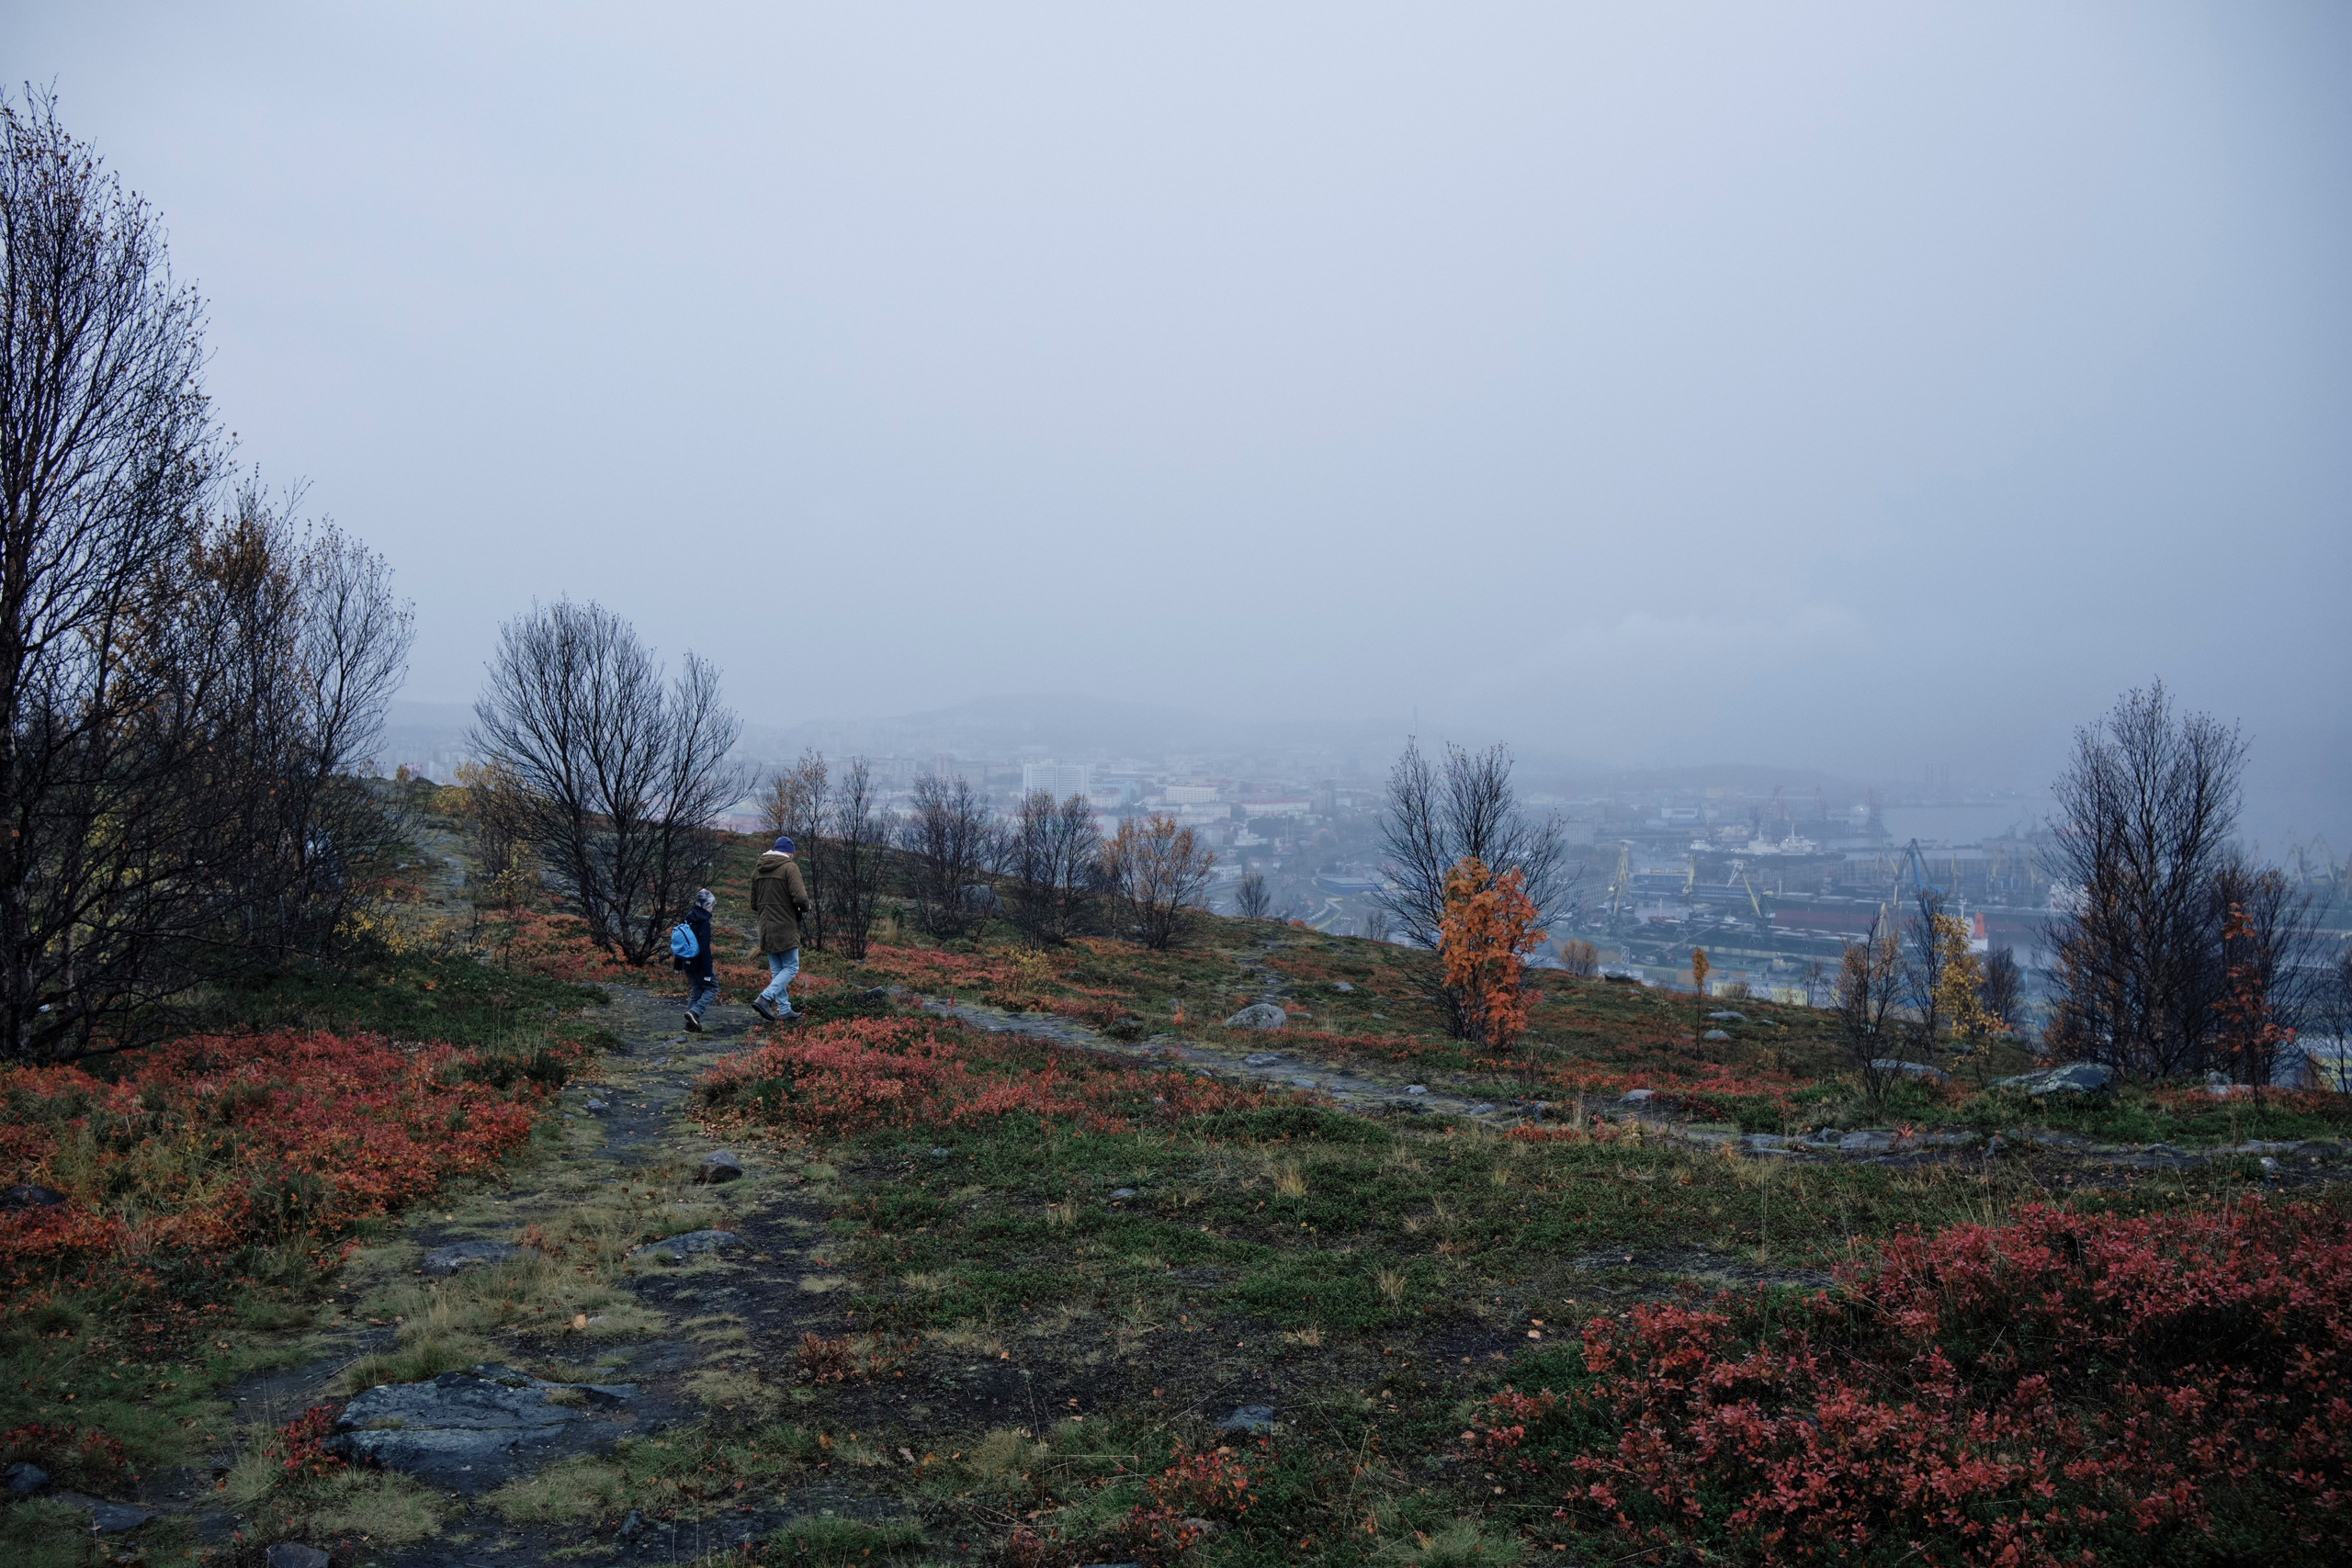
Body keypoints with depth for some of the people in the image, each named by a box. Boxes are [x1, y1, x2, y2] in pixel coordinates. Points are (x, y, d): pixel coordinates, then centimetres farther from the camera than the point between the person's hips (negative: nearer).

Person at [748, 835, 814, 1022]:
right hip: (786, 928, -7)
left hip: (766, 929, 7)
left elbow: (754, 905, 16)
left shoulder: (757, 870, 11)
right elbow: (799, 897, -21)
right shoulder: (789, 867, -10)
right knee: (791, 967, 1)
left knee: (776, 970, 13)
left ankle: (784, 1009, 15)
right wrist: (806, 907, 0)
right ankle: (765, 998, -15)